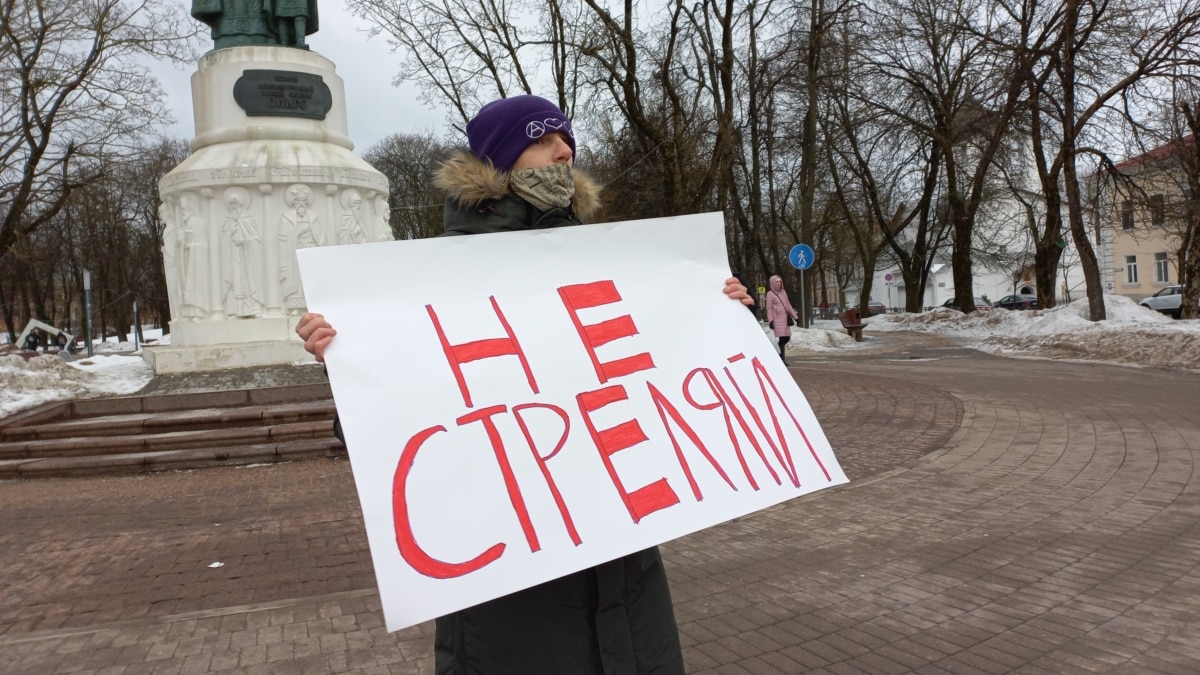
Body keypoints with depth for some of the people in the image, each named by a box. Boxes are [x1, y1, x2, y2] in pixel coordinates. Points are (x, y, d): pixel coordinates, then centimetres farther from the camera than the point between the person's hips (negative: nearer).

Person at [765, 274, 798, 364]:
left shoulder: (783, 292, 16)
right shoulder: (770, 294, -3)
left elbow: (788, 305, 20)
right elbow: (769, 309, -6)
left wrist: (795, 316, 17)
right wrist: (770, 320, -14)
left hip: (785, 319, 7)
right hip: (777, 320, -7)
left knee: (787, 338, 5)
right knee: (781, 338, -9)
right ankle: (782, 359, -4)